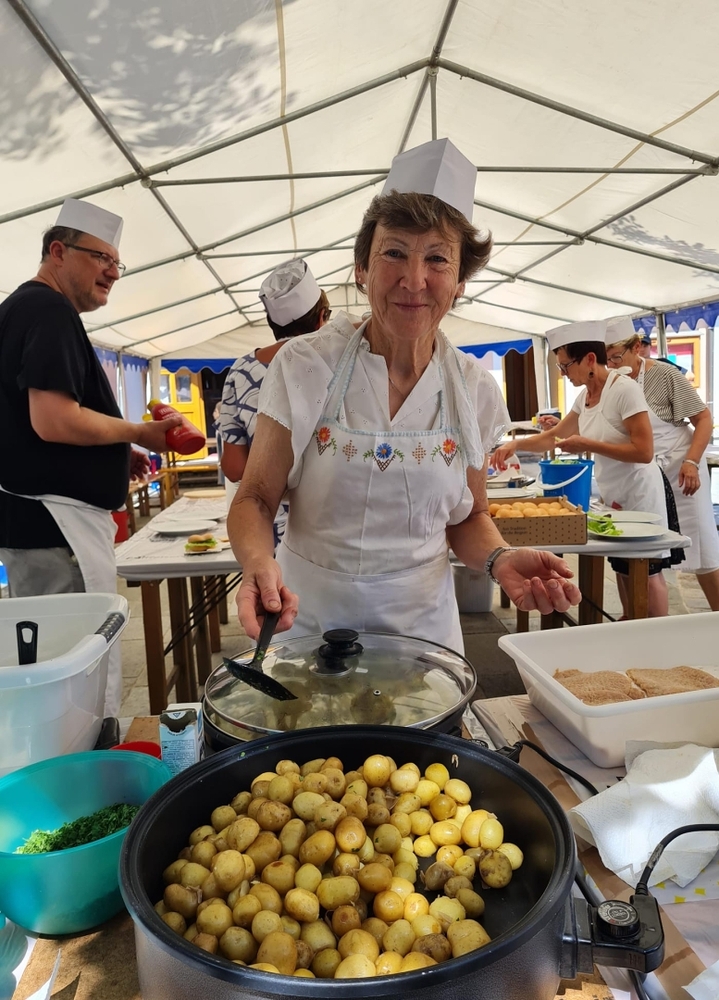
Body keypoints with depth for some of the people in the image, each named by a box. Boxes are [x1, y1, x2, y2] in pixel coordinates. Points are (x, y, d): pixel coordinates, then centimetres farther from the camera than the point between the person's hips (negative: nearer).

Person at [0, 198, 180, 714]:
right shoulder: (49, 312, -12)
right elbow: (54, 421, -24)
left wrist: (118, 455, 15)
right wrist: (138, 433, -10)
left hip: (43, 521, 11)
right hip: (54, 523, -11)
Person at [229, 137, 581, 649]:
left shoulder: (474, 391, -5)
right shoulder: (305, 367, -12)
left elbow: (468, 517, 6)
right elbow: (255, 499, -8)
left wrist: (502, 559, -14)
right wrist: (258, 561, -29)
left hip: (424, 625, 2)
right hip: (309, 621, -1)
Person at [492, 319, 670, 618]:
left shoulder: (624, 390, -20)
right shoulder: (585, 396, 4)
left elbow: (644, 452, -24)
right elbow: (554, 435, 15)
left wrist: (588, 445, -23)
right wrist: (515, 445, 3)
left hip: (637, 493, -8)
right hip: (612, 496, 8)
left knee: (645, 572, 2)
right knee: (622, 568, 15)